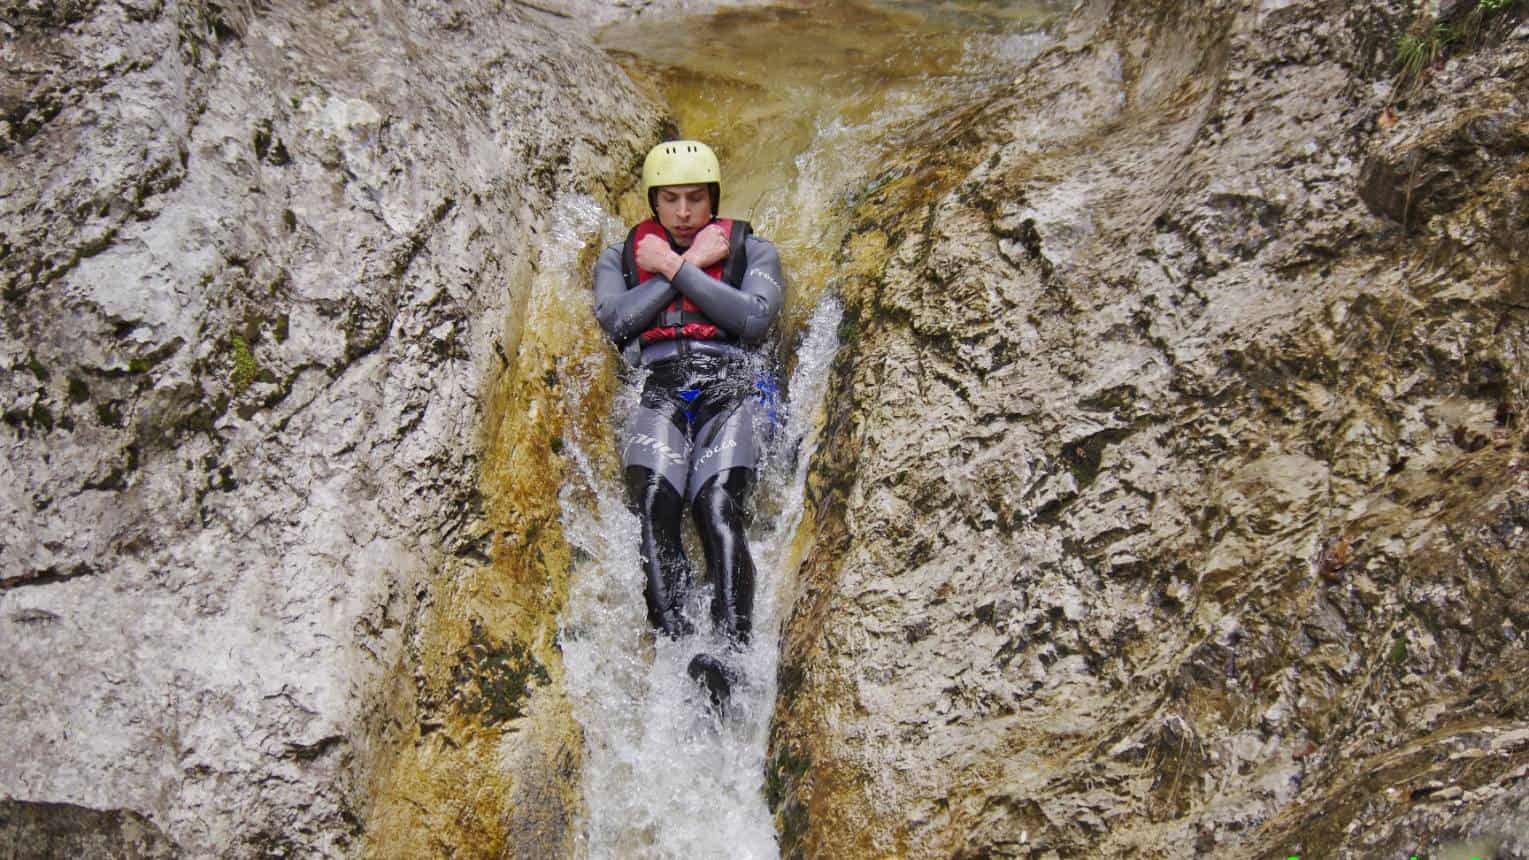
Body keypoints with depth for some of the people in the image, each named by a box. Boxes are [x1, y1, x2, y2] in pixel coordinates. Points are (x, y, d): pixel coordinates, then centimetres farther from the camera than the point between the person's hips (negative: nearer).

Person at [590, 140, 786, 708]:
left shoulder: (751, 251, 21)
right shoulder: (621, 257, 25)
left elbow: (754, 318, 1)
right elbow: (616, 320, 4)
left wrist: (674, 268, 2)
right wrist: (694, 263, 7)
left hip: (729, 389, -1)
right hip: (657, 391, 1)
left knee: (718, 508, -28)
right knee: (654, 504, -29)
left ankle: (730, 657, -43)